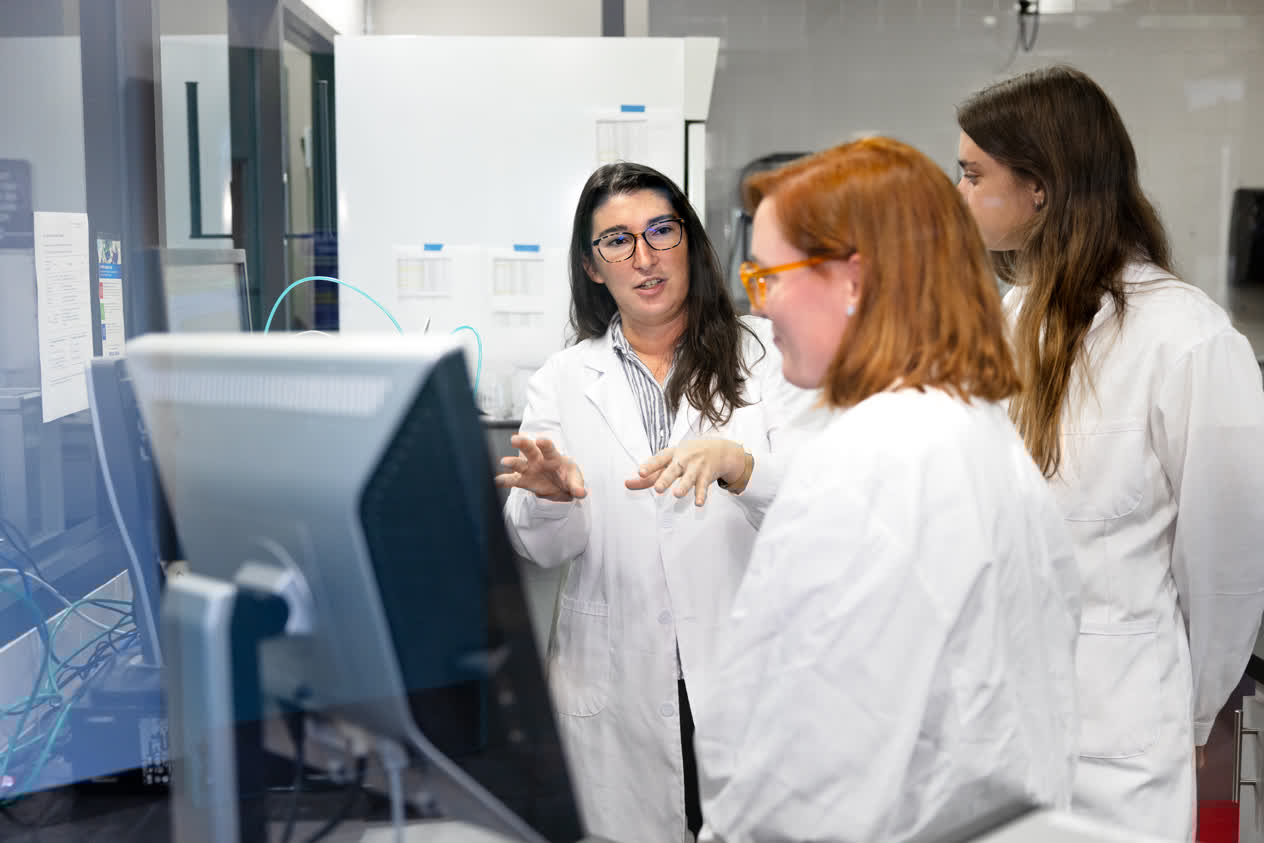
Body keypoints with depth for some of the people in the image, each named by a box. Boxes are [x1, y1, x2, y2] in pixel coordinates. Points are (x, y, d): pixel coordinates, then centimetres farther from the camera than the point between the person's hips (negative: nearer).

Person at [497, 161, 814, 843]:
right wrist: (549, 496, -20)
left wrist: (733, 462, -29)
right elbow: (543, 549, 2)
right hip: (619, 690, 2)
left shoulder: (765, 354, -1)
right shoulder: (563, 381, 6)